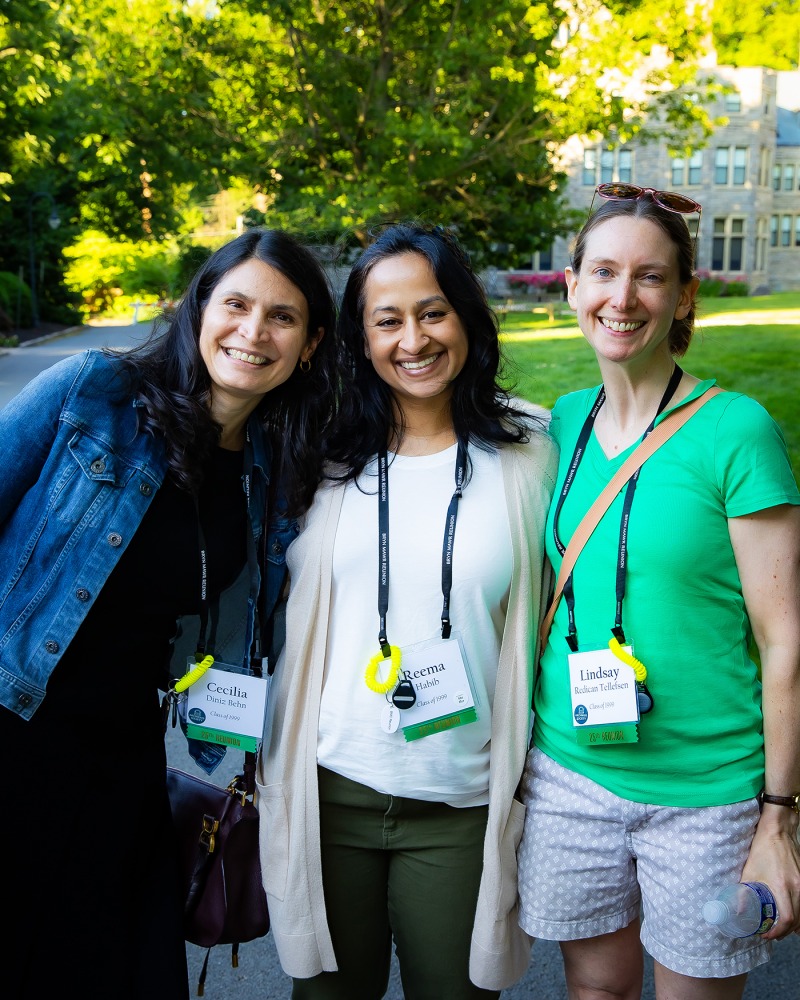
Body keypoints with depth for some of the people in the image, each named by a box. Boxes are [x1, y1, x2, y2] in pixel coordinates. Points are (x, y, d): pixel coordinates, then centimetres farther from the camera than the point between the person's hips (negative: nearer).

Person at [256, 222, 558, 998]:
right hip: (330, 789, 2)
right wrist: (267, 758, 9)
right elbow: (284, 617, 8)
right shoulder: (328, 459, -1)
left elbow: (553, 612, 1)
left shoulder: (528, 454, -5)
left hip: (462, 806, -1)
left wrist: (537, 777, 0)